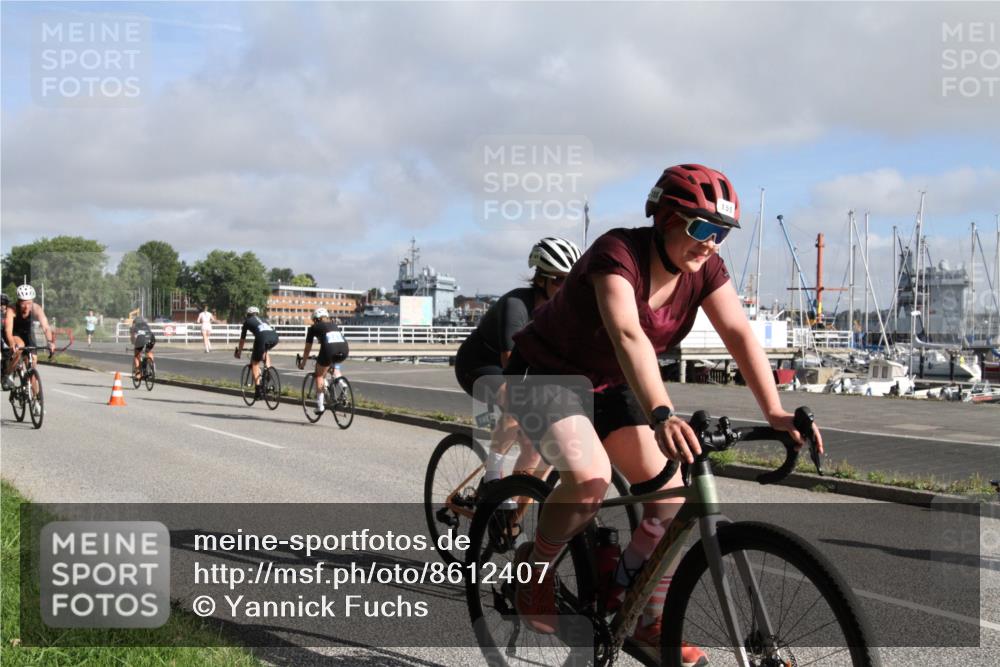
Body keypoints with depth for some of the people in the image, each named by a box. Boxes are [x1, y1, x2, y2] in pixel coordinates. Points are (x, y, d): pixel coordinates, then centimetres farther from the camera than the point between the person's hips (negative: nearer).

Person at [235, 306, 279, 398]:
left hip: (263, 337, -4)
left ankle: (257, 390, 3)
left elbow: (242, 339, 35)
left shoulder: (247, 321, 28)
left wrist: (239, 352, 50)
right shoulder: (263, 320, 39)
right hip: (275, 336, 4)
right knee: (265, 350, 38)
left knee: (255, 363, 11)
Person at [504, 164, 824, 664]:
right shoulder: (617, 253, -30)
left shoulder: (704, 268, -10)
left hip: (609, 385, 6)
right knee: (590, 480, -30)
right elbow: (628, 335, -45)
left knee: (671, 492, -6)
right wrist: (661, 415, -59)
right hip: (546, 374, -6)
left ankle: (652, 625, 11)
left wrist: (775, 413, -33)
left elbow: (739, 333, -20)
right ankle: (534, 567, 0)